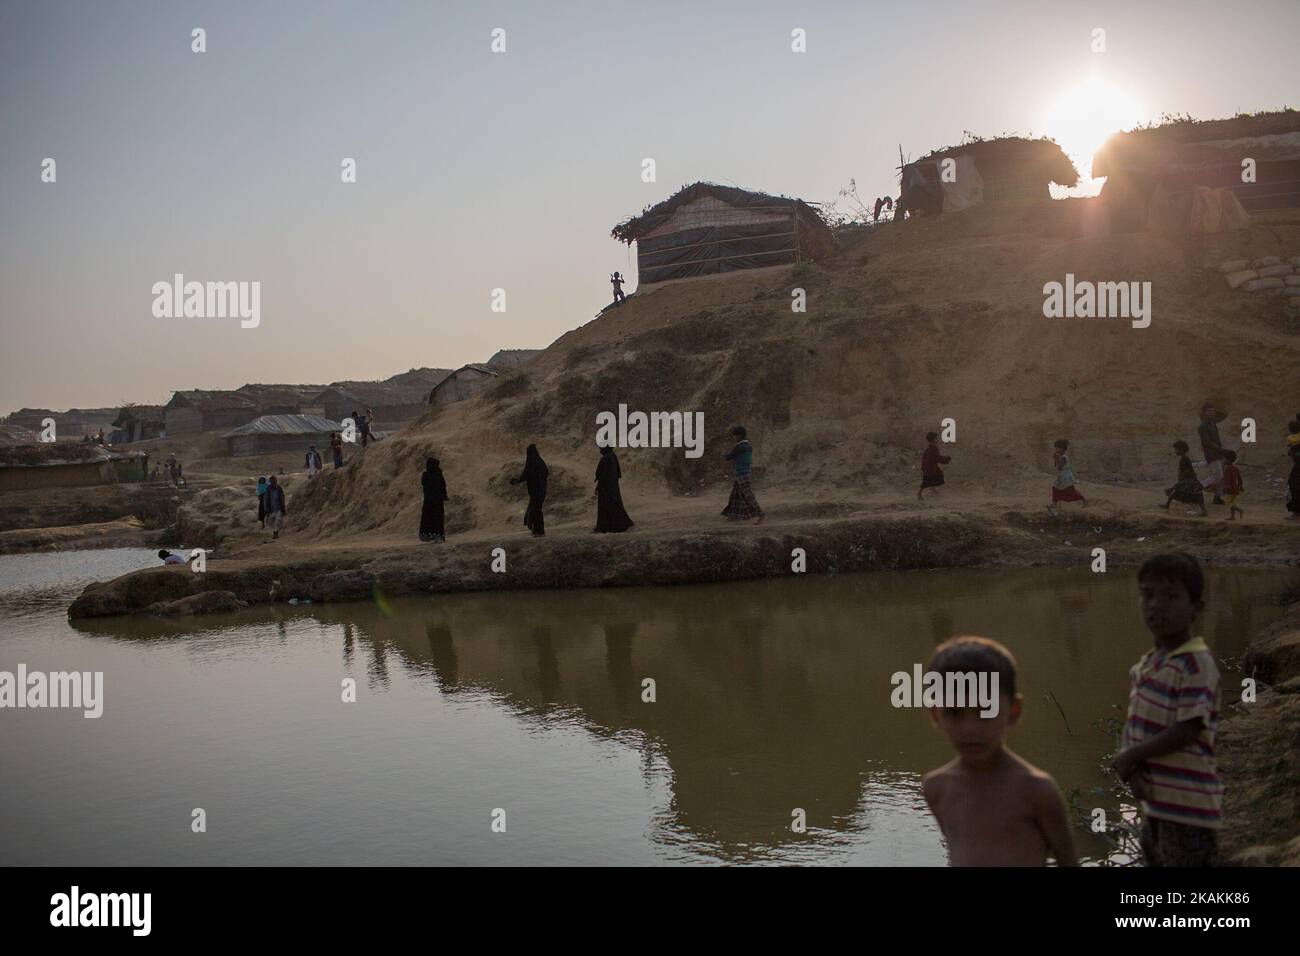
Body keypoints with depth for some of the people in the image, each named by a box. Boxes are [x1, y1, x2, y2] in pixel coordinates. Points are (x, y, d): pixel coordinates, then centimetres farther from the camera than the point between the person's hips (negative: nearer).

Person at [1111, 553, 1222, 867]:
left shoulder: (1196, 663, -17)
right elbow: (1131, 728, 7)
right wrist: (1129, 769, -13)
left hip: (1188, 806, -9)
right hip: (1154, 801, 9)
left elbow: (1186, 732, -22)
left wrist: (1129, 758, -13)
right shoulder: (1143, 666, 9)